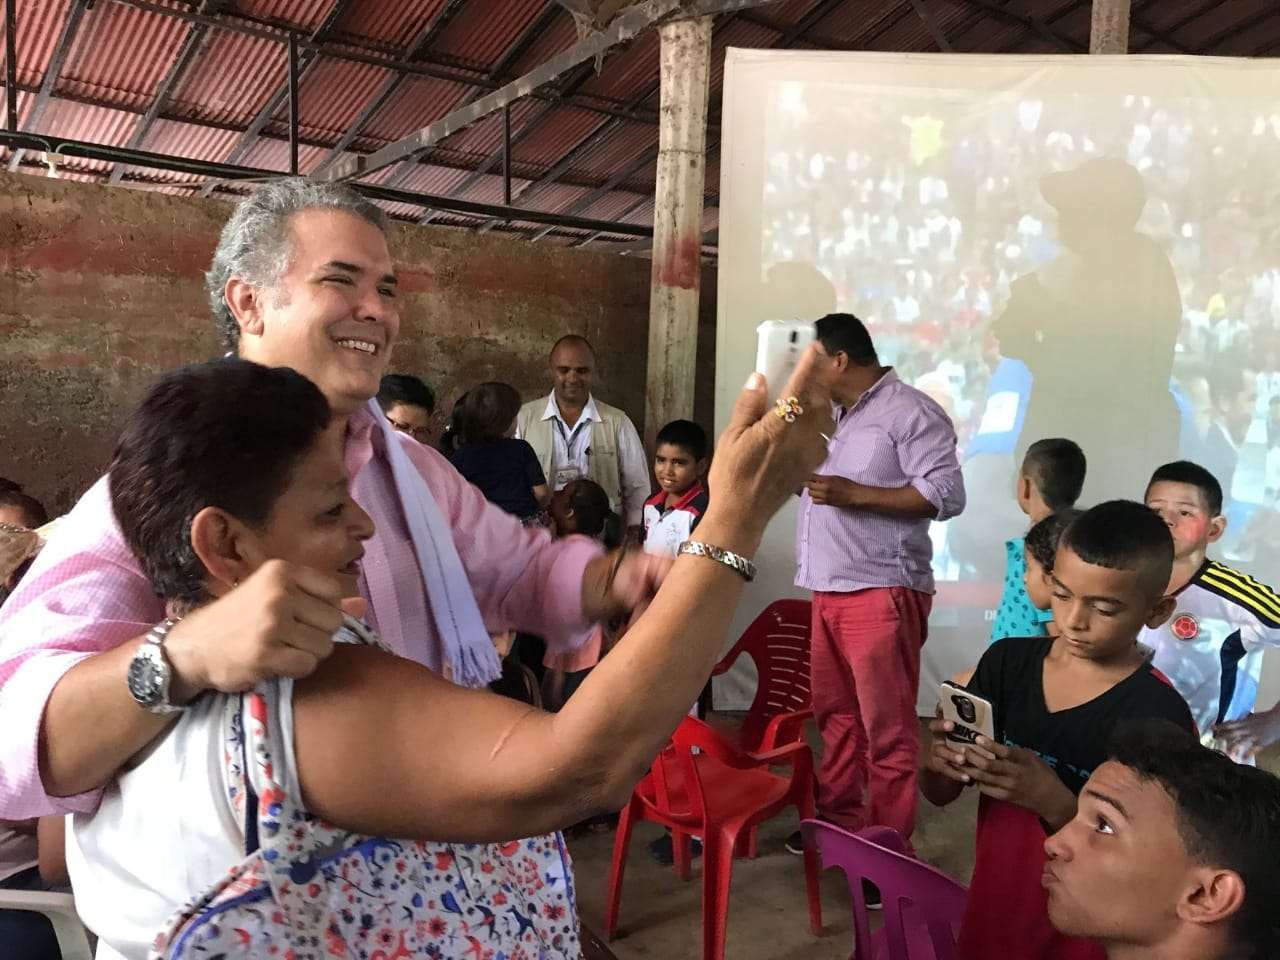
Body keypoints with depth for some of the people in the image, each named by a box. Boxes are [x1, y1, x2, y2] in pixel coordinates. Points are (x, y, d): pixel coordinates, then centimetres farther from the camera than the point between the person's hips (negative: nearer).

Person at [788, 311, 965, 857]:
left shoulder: (911, 412, -7)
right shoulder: (832, 416, 19)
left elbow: (947, 495, -17)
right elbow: (800, 472, 33)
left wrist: (852, 494, -19)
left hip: (881, 592, -8)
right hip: (828, 590, 8)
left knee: (886, 727, -2)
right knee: (834, 713, 15)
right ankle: (838, 819, 28)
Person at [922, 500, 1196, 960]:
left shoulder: (1159, 717, -20)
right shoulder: (1006, 661, -9)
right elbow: (940, 795, -3)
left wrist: (1053, 802, -32)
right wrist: (936, 762, -23)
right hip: (989, 905, 4)